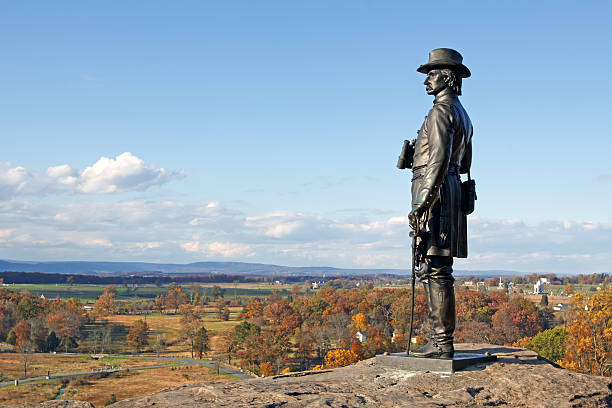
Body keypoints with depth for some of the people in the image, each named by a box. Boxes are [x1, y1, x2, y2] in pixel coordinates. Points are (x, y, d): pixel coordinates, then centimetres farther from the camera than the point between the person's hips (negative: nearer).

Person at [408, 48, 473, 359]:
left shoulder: (442, 110, -10)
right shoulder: (462, 115, 22)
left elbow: (440, 160, -20)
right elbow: (464, 164, 26)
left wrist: (422, 202, -24)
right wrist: (424, 155, 32)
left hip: (435, 193, -10)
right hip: (452, 189, 10)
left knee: (435, 270, -11)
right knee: (434, 270, 11)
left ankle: (442, 343, -10)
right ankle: (439, 340, 13)